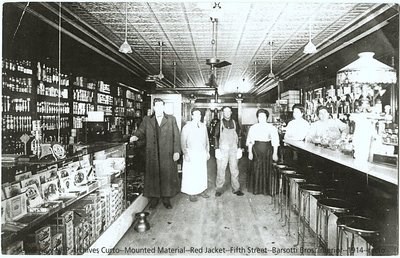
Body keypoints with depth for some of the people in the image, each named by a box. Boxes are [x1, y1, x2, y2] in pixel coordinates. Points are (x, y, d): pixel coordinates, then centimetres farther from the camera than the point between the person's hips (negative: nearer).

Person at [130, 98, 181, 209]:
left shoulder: (171, 119, 6)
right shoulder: (147, 120, 11)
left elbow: (176, 136, 3)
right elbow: (141, 131, 8)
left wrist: (176, 151, -5)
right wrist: (136, 136, -16)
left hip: (167, 154, -1)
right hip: (152, 155, 1)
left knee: (167, 176, 5)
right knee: (153, 176, 5)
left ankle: (166, 199, 20)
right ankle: (154, 199, 21)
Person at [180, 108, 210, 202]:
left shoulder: (203, 126, 8)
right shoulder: (187, 127, -5)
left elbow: (206, 140, 15)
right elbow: (183, 141, -6)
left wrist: (207, 151, 13)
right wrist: (185, 154, -12)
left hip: (202, 153, 4)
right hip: (191, 154, -4)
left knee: (202, 172, 8)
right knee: (191, 174, 0)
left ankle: (202, 190, 21)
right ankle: (191, 193, 11)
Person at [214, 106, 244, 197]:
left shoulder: (235, 123, 9)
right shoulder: (219, 124, 2)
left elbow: (238, 137, 12)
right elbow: (216, 137, 1)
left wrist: (239, 148, 6)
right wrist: (217, 149, -8)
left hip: (233, 150, 2)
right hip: (222, 149, -2)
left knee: (234, 170, 6)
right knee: (221, 169, 1)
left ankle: (236, 188, 15)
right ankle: (219, 189, 12)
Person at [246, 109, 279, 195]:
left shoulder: (271, 128, 3)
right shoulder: (253, 127, 6)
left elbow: (275, 141, 1)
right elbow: (250, 141, 5)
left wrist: (275, 153, -5)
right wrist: (250, 152, -1)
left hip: (267, 150, 0)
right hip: (256, 150, 1)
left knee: (267, 169, 1)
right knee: (256, 169, 2)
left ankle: (267, 189, 14)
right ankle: (256, 189, 15)